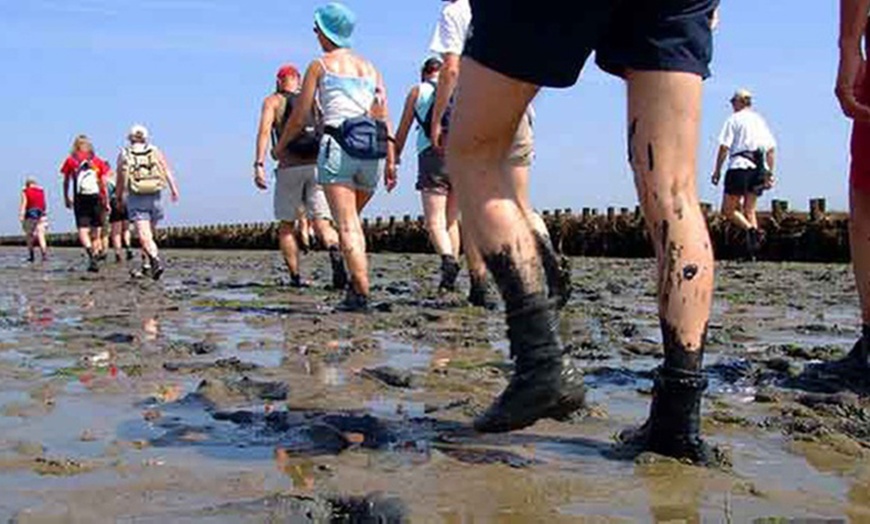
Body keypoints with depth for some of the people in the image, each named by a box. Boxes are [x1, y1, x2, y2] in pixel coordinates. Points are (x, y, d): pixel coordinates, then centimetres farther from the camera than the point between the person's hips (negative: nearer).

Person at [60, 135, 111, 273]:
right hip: (96, 198, 1)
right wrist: (106, 201, 7)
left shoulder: (71, 160, 6)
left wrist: (66, 198, 18)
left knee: (83, 229, -5)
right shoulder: (98, 161, 7)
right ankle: (95, 255, 8)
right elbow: (103, 183, 3)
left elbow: (66, 182, 8)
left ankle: (90, 253, -30)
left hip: (79, 199, -1)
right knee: (96, 230, 9)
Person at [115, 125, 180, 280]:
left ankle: (155, 260, -31)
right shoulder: (156, 152, 10)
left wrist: (118, 198, 20)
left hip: (135, 199, -2)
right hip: (154, 197, 2)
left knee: (144, 234, -11)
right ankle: (148, 264, 22)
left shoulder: (124, 155, 7)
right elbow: (167, 171, -4)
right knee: (151, 232, 18)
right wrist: (174, 190, -12)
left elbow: (121, 180, 8)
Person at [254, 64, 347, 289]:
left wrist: (259, 164, -11)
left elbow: (264, 130, -4)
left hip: (289, 168, -2)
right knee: (322, 223, -4)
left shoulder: (273, 101, 12)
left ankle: (295, 277, 7)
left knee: (286, 225, 13)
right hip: (317, 166, 2)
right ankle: (335, 253, -34)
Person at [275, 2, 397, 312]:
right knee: (354, 219, 20)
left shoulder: (320, 66, 8)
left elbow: (299, 118, 9)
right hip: (372, 150, 5)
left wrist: (280, 146, 26)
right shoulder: (370, 68, 20)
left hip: (338, 145, -5)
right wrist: (391, 162, 8)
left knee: (347, 225, -8)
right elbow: (385, 118, 10)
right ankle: (356, 283, 15)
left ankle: (361, 294, -16)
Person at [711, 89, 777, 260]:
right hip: (758, 168, 6)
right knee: (750, 210, 10)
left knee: (728, 209, 1)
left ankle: (750, 229, -24)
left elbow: (724, 146, -7)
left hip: (739, 166, -6)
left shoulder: (734, 119, 2)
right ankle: (752, 252, 0)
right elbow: (771, 149, 15)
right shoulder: (760, 120, 18)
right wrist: (769, 173, 18)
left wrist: (717, 170, -5)